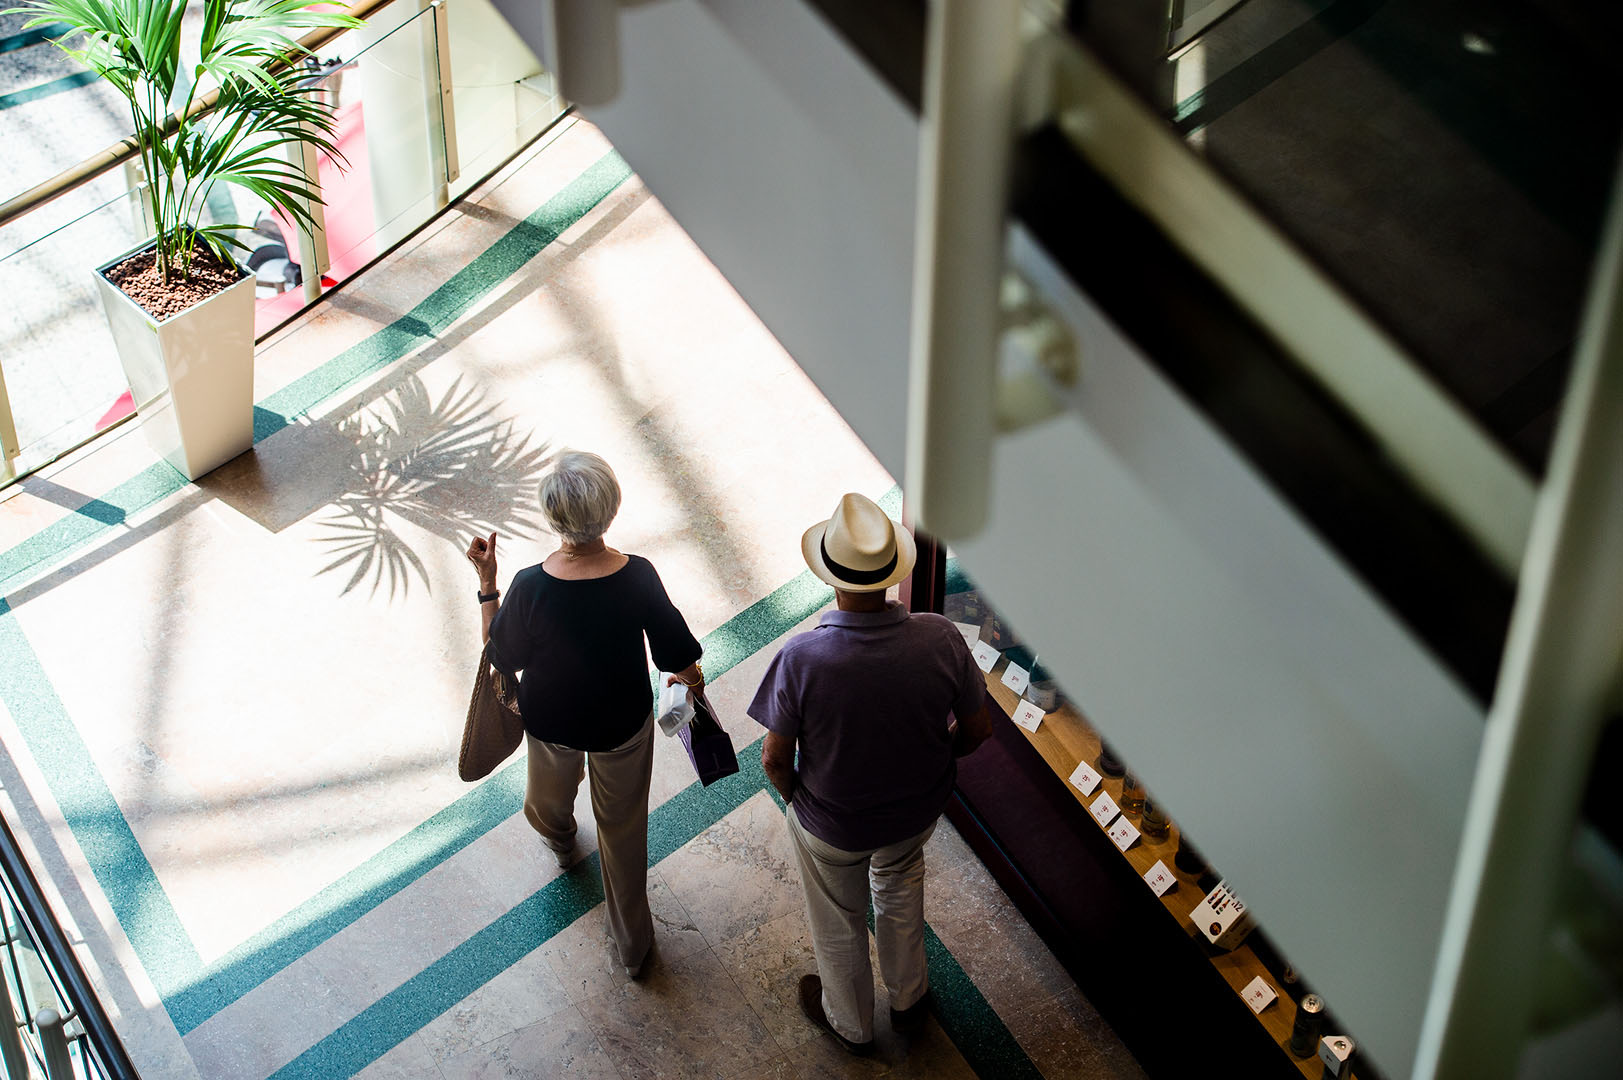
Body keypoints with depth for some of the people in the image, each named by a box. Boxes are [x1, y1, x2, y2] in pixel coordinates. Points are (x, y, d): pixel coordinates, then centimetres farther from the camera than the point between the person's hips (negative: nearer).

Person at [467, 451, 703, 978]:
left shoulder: (530, 588, -34)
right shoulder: (638, 576, -31)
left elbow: (503, 657, -15)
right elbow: (677, 653, -15)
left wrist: (487, 583, -9)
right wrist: (691, 676, 9)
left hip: (551, 719, 0)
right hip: (623, 722, 0)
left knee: (552, 790, 36)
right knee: (623, 826, 24)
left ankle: (559, 841, 73)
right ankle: (632, 944, 41)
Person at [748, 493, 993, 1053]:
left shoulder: (802, 658, -35)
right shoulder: (941, 639, -28)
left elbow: (775, 758, -22)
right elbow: (976, 730, -12)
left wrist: (794, 794, 1)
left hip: (832, 824, -2)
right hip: (919, 810, 2)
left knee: (838, 922, 28)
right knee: (900, 882, 36)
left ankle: (850, 1024, 55)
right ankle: (909, 999, 58)